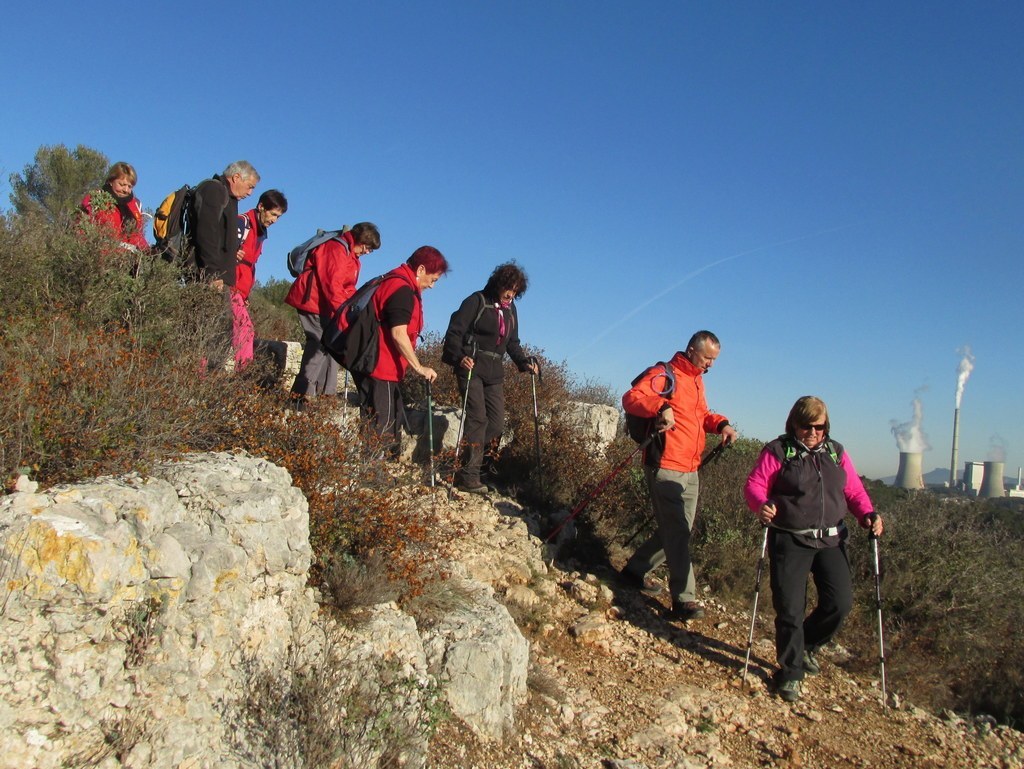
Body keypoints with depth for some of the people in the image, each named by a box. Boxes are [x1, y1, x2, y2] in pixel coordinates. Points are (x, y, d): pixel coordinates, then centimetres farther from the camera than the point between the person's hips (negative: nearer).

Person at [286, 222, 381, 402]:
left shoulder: (352, 256, 18)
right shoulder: (337, 249, -16)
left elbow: (347, 288, 17)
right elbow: (332, 284, -24)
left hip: (323, 304, 11)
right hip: (311, 300, -11)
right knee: (321, 342, -15)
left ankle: (327, 391, 10)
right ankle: (302, 392, -14)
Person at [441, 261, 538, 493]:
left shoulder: (510, 309, 16)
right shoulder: (477, 302, -5)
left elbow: (513, 343, 23)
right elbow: (454, 331, -11)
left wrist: (524, 362, 8)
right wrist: (459, 356, -26)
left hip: (494, 371, 7)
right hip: (471, 367, -7)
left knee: (497, 423, 1)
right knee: (478, 417, -17)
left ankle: (466, 462, 11)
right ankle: (469, 475, -14)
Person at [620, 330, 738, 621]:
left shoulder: (697, 380, 18)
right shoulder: (665, 374, -9)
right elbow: (631, 398, -20)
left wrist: (720, 423, 8)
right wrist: (661, 406, -37)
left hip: (690, 470, 9)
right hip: (665, 467, -9)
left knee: (678, 531, 15)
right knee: (677, 531, -9)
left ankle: (635, 570, 30)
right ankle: (683, 599, -4)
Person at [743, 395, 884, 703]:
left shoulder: (836, 452, 12)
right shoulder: (778, 451, -2)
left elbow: (853, 489, 11)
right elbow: (754, 484, -7)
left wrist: (868, 514, -8)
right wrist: (762, 505, -29)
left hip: (831, 540, 4)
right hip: (790, 541, -4)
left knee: (840, 602, -4)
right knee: (790, 608, -4)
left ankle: (807, 645, 27)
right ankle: (790, 671, 16)